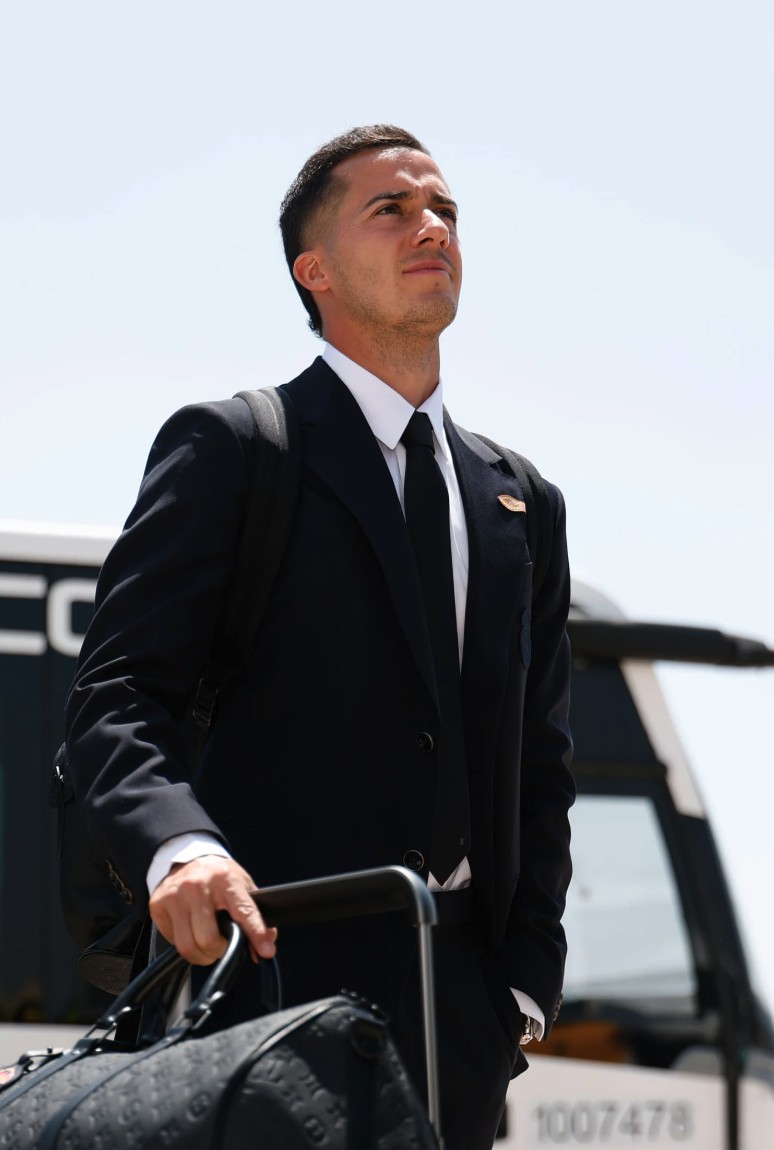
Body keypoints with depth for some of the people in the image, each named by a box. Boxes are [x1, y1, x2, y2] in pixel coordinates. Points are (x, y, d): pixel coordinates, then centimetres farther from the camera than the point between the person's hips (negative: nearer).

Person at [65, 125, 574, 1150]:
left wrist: (525, 979, 7)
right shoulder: (228, 449, 3)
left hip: (460, 991, 5)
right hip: (279, 969, -5)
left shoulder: (521, 506, 21)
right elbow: (116, 698, -6)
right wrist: (177, 844, -27)